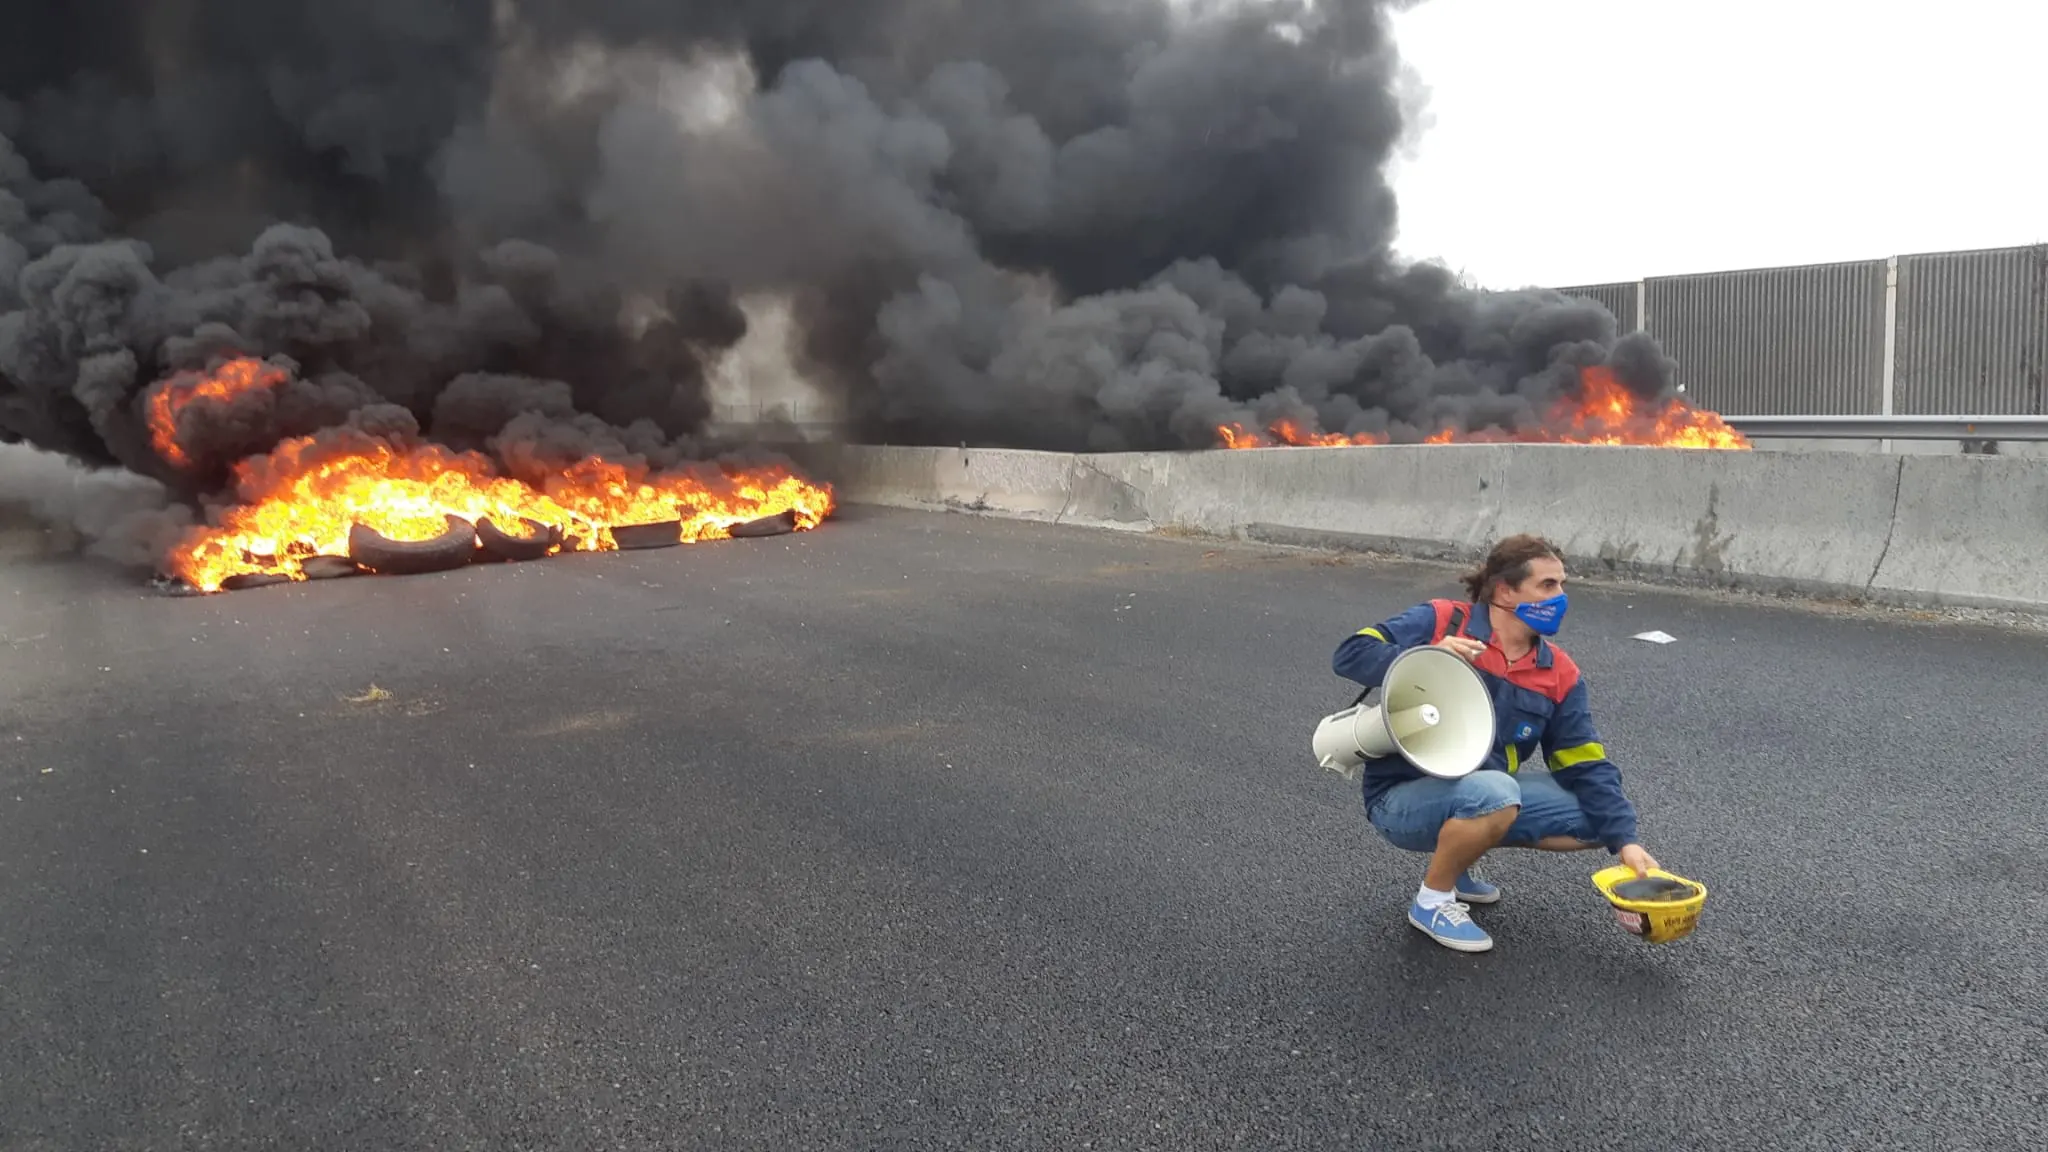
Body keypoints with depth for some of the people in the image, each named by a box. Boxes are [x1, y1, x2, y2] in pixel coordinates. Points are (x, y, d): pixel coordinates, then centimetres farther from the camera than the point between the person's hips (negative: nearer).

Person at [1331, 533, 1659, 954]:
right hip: (1403, 797, -7)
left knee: (1596, 819, -2)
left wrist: (1624, 841, -11)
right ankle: (1432, 900, -8)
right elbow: (1350, 655, -19)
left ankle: (1455, 861, 13)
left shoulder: (1559, 674, 1)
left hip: (1483, 796, 7)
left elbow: (1587, 768, 1)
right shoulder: (1442, 622, -14)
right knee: (1494, 792, -36)